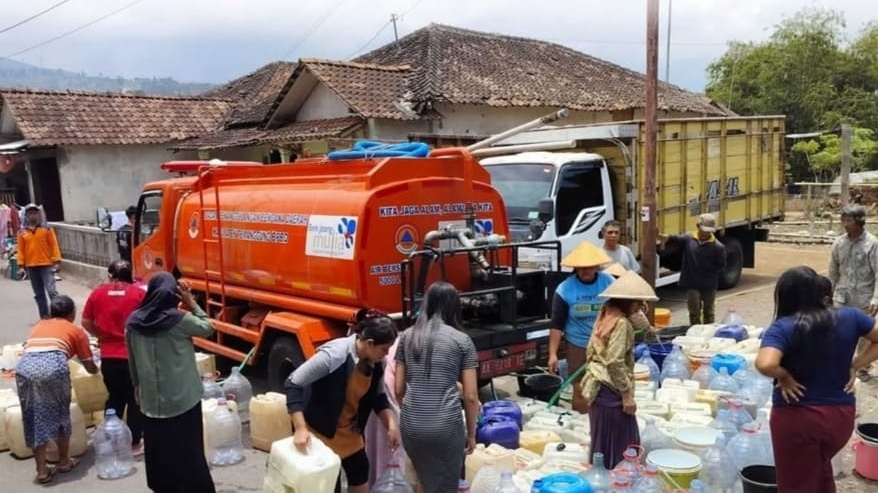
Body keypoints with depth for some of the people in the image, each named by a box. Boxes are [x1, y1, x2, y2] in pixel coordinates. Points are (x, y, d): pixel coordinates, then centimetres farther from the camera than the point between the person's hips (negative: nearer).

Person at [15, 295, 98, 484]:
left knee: (34, 418, 14)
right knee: (60, 413, 18)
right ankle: (64, 461, 31)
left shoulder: (38, 326, 35)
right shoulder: (76, 330, 25)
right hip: (53, 365, -3)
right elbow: (90, 367, 28)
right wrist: (97, 370, 52)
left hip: (25, 367, 3)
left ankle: (42, 471, 19)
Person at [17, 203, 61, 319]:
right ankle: (45, 316, 18)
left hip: (46, 265, -3)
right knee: (39, 294, 11)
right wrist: (21, 266, 1)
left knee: (51, 290, -12)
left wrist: (56, 261, -8)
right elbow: (21, 250, 6)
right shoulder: (22, 233, 5)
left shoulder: (47, 229, -2)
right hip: (31, 266, 4)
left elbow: (54, 245, -2)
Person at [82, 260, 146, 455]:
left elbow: (86, 322, 7)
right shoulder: (139, 293, -6)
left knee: (114, 398, 18)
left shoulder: (98, 293, 2)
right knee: (135, 400, 10)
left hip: (109, 356, 3)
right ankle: (134, 444, 14)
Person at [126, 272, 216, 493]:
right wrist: (192, 304, 1)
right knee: (189, 451, 5)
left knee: (158, 450, 15)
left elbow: (132, 362, 9)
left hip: (151, 400, 4)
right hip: (183, 398, -4)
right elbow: (207, 328, 1)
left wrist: (138, 388, 20)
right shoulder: (180, 320, -15)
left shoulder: (134, 322, 0)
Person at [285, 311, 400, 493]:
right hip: (320, 430, -7)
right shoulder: (333, 355, -31)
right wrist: (300, 429, -32)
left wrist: (391, 425, -8)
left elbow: (377, 397, 7)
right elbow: (293, 384, -27)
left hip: (349, 430, 7)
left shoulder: (376, 363, -10)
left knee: (360, 471, 16)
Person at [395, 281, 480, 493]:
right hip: (446, 427, -3)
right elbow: (470, 396, -2)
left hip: (411, 426, 4)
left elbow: (399, 389, 10)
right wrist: (471, 433, 10)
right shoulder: (462, 340, -1)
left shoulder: (408, 336, 7)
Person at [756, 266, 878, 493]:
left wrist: (784, 376, -16)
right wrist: (854, 367, 4)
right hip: (842, 414, 5)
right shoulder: (849, 317, -4)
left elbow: (765, 365, -35)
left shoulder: (782, 328, -19)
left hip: (797, 418, -5)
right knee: (820, 466, 33)